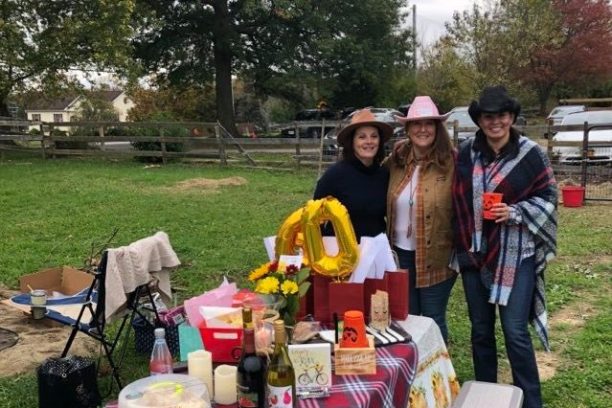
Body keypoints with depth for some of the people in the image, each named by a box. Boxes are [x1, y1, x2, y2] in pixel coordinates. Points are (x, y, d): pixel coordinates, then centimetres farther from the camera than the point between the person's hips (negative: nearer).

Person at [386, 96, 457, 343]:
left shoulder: (451, 162, -11)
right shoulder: (397, 159, 2)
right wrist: (388, 243, 8)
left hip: (435, 256, -4)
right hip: (401, 253, 4)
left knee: (433, 320, 10)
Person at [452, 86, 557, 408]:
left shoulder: (531, 154, -6)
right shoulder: (465, 153, 3)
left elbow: (548, 198, -1)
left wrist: (516, 213, -17)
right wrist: (460, 244, 6)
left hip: (515, 256, -3)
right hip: (473, 254, 4)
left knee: (515, 332, -2)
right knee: (480, 331, 13)